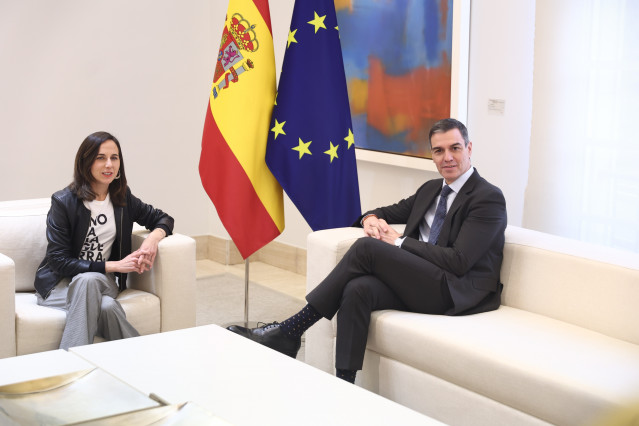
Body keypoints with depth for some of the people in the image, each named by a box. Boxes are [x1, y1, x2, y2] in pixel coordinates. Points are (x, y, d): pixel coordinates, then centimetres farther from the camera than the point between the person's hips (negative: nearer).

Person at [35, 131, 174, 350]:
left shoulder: (123, 198, 5)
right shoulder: (63, 201, -9)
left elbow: (163, 219, 18)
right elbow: (59, 261, -13)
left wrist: (153, 238, -8)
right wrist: (115, 265, -18)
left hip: (103, 280, 3)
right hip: (60, 283, -3)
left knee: (105, 307, -36)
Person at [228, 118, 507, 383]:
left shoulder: (489, 198, -4)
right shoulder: (431, 189, 22)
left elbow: (459, 261, -14)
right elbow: (390, 212, 32)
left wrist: (399, 242, -9)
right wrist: (371, 218, 4)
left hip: (457, 292, -7)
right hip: (419, 283, 7)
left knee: (367, 247, -24)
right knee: (358, 290, -28)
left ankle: (290, 331, -20)